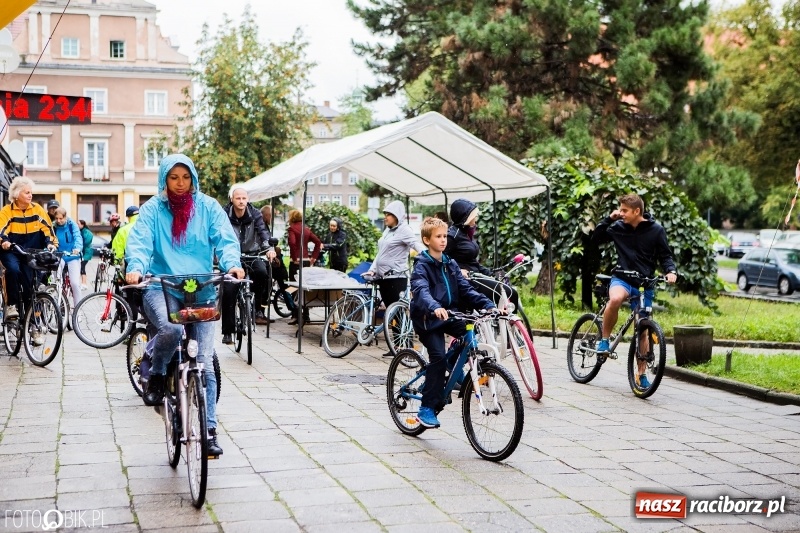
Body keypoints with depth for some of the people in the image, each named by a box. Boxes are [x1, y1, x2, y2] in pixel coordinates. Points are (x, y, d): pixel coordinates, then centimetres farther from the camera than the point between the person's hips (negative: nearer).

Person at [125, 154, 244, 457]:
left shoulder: (208, 207, 8)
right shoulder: (152, 209, 5)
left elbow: (226, 239, -3)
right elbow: (140, 242, -8)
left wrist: (232, 264, -24)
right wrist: (136, 268, -30)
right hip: (160, 287, -1)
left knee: (204, 361, -4)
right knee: (171, 329, -34)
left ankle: (209, 430, 4)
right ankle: (156, 376, -2)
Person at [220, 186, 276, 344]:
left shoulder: (255, 214, -5)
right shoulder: (225, 215, -8)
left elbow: (262, 231, -19)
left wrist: (269, 248, -38)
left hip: (252, 254, 1)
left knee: (262, 272, -32)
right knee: (228, 292, -10)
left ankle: (257, 308, -12)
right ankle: (227, 332, 2)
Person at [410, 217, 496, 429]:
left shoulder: (451, 265, 10)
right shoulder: (422, 266, -10)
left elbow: (466, 290, 4)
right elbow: (421, 291, -29)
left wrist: (489, 305, -10)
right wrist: (434, 308, -49)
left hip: (449, 316, 6)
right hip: (428, 319, -6)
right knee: (438, 358, -19)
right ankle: (426, 409, -10)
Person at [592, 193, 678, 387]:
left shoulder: (656, 230, -4)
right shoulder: (618, 227, 1)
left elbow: (665, 255, 2)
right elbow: (597, 238, 9)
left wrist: (671, 271, -18)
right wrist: (609, 218, -4)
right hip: (621, 278, 0)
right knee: (615, 299, -37)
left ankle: (641, 374, 18)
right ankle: (604, 340, -15)